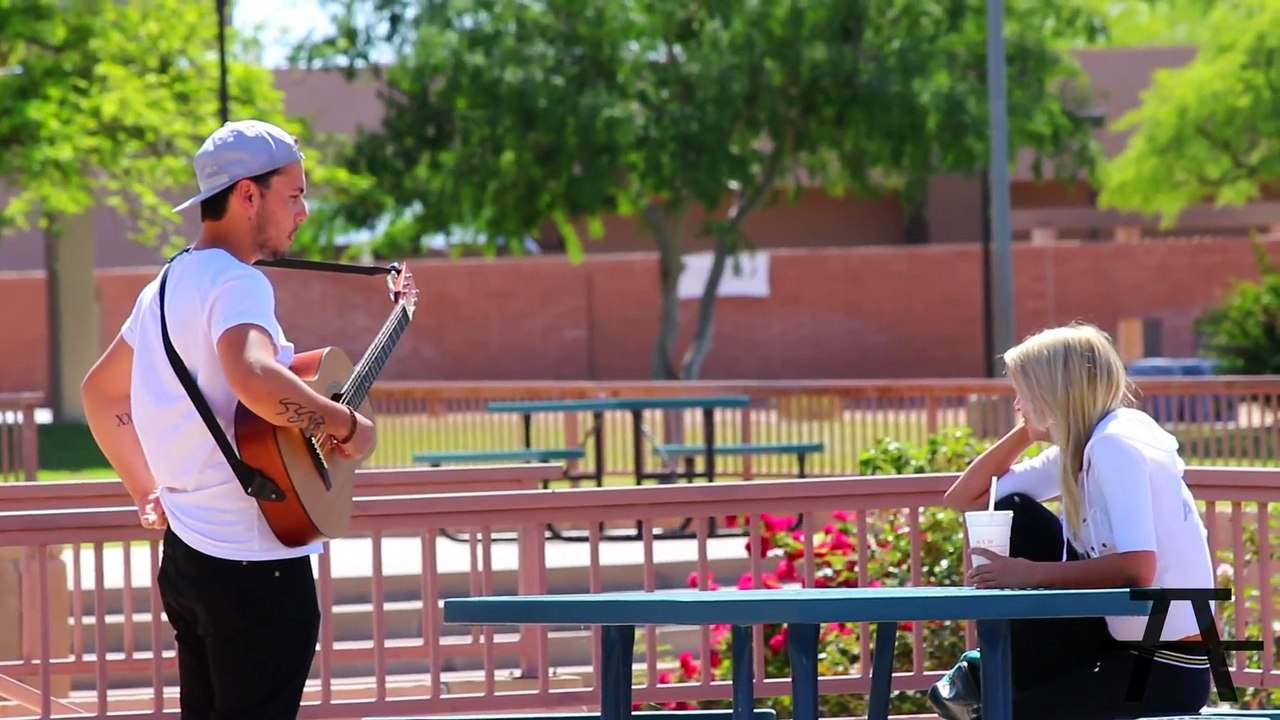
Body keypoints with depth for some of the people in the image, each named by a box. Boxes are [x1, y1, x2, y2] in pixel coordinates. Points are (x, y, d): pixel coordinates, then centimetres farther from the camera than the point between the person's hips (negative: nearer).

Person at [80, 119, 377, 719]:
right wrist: (346, 427, -22)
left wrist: (149, 492, 24)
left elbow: (99, 392, 26)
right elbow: (254, 380, -37)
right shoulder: (236, 283, -16)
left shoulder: (170, 283, 14)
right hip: (254, 565, -10)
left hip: (186, 553, 10)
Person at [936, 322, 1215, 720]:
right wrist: (1025, 431, 5)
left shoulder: (1115, 445, -19)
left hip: (1163, 670, -9)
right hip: (1119, 639, 9)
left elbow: (1137, 568, -31)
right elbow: (964, 498, 15)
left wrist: (1031, 574, -25)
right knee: (1011, 513, 5)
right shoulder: (1076, 448, 8)